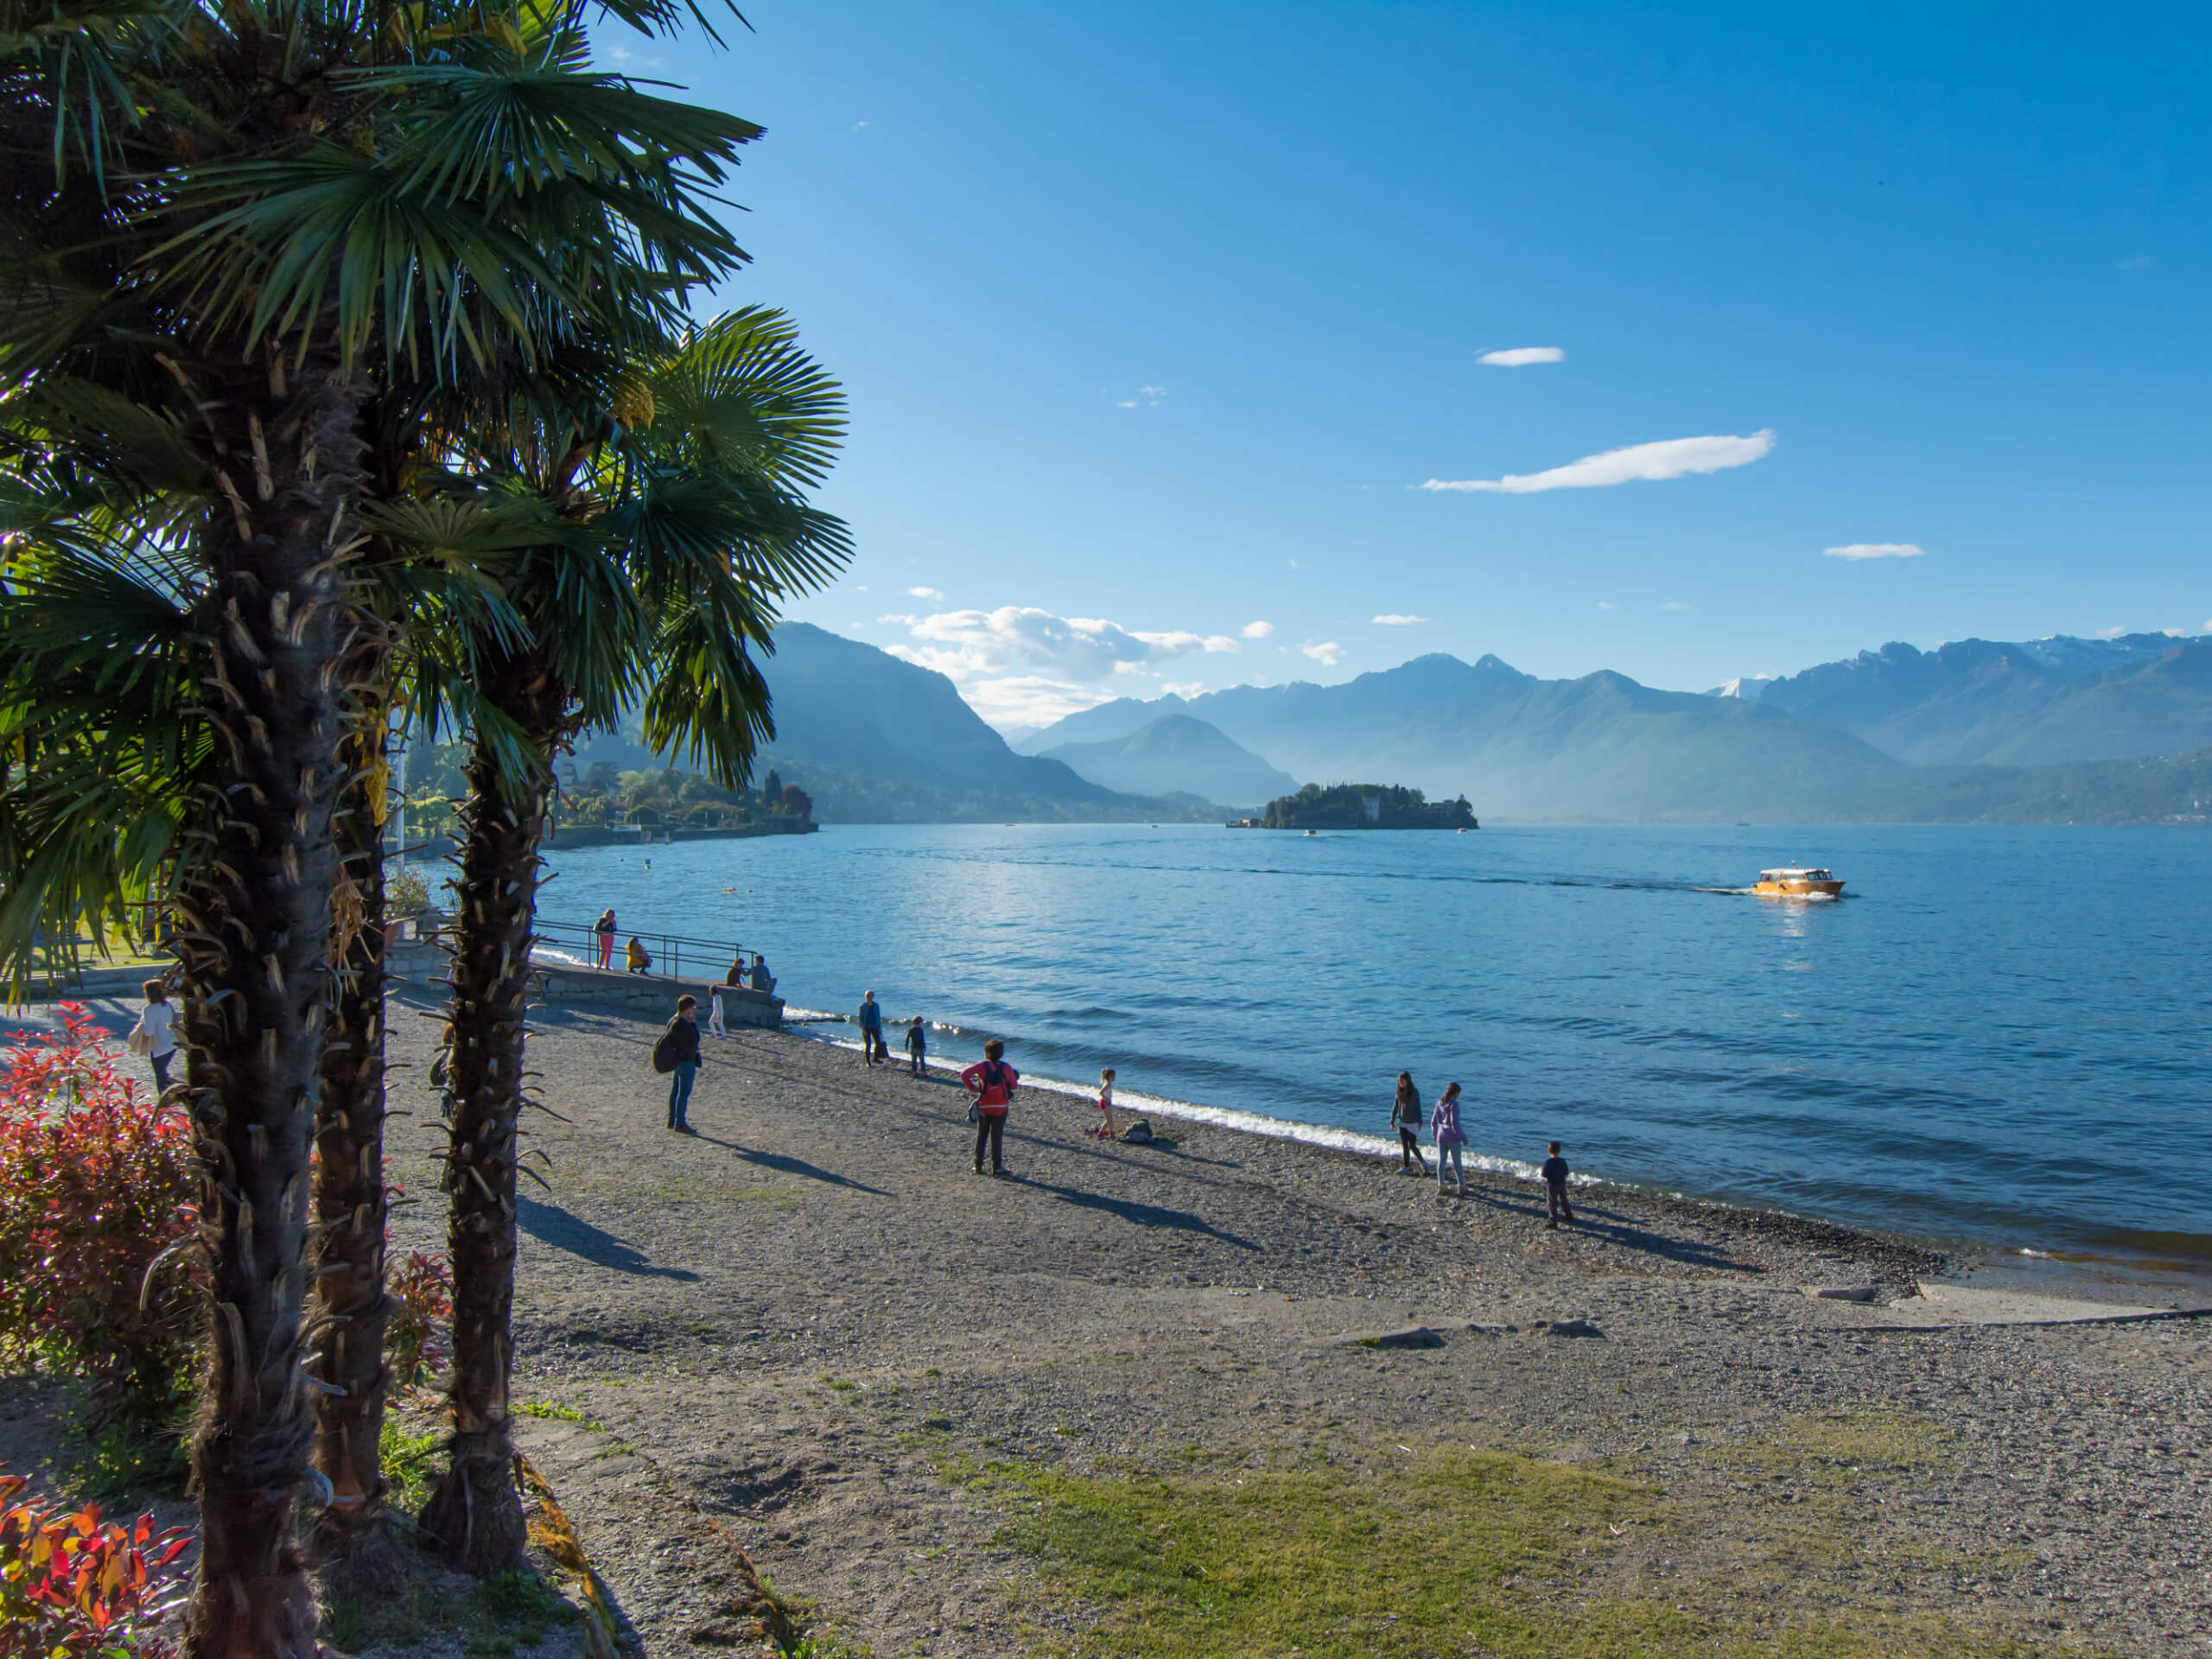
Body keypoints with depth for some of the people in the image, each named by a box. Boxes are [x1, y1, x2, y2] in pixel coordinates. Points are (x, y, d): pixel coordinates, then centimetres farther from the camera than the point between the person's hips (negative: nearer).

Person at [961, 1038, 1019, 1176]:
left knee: (981, 1136, 11)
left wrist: (973, 1088, -6)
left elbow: (964, 1074, -16)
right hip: (1000, 1107, 0)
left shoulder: (983, 1066, -6)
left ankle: (978, 1166, 11)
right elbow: (1014, 1085, 4)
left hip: (984, 1107, 0)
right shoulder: (1006, 1067, -3)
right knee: (997, 1137, 6)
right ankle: (997, 1168, 6)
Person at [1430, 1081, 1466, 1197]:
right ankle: (1462, 1187, 17)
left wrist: (1434, 1135, 24)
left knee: (1441, 1161, 10)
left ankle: (1441, 1187, 14)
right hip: (1453, 1138, -5)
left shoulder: (1439, 1103, 3)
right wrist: (1463, 1138, -12)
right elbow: (1455, 1124, -21)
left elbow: (1433, 1121, 9)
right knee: (1457, 1163, 7)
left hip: (1441, 1137, 5)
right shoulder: (1454, 1104, -17)